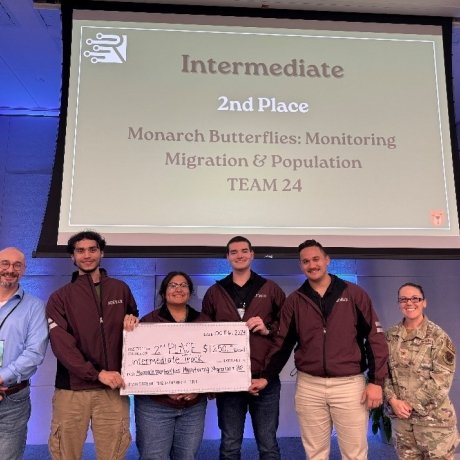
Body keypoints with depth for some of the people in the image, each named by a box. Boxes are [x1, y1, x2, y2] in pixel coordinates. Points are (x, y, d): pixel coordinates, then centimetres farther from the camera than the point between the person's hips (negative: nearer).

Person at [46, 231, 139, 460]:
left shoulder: (120, 289, 10)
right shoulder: (60, 298, 4)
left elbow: (135, 324, 21)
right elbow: (61, 344, -7)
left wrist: (133, 321, -4)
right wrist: (97, 374, -17)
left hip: (113, 388, 1)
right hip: (72, 388, -1)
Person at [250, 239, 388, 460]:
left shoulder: (354, 294, -1)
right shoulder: (294, 300, 5)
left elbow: (375, 338, 0)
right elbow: (283, 344, 8)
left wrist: (376, 381, -5)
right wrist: (266, 377, -1)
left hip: (349, 384, -2)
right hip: (308, 386, 2)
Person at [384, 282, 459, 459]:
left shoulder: (438, 337, -8)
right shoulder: (390, 336, 2)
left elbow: (442, 379, -13)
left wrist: (412, 404, -15)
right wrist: (393, 400, -11)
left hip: (433, 416, -3)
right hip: (400, 415, 3)